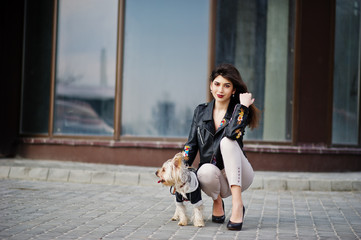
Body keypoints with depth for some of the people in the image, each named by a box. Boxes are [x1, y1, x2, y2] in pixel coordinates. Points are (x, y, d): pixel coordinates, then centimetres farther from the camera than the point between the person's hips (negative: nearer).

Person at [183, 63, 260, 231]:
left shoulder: (239, 110, -3)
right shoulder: (201, 111, 7)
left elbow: (232, 132, -26)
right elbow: (191, 145, 3)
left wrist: (243, 106, -22)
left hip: (238, 177, -1)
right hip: (212, 178, 1)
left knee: (227, 141, -30)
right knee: (206, 170, -36)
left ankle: (237, 204, -36)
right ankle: (217, 201, 0)